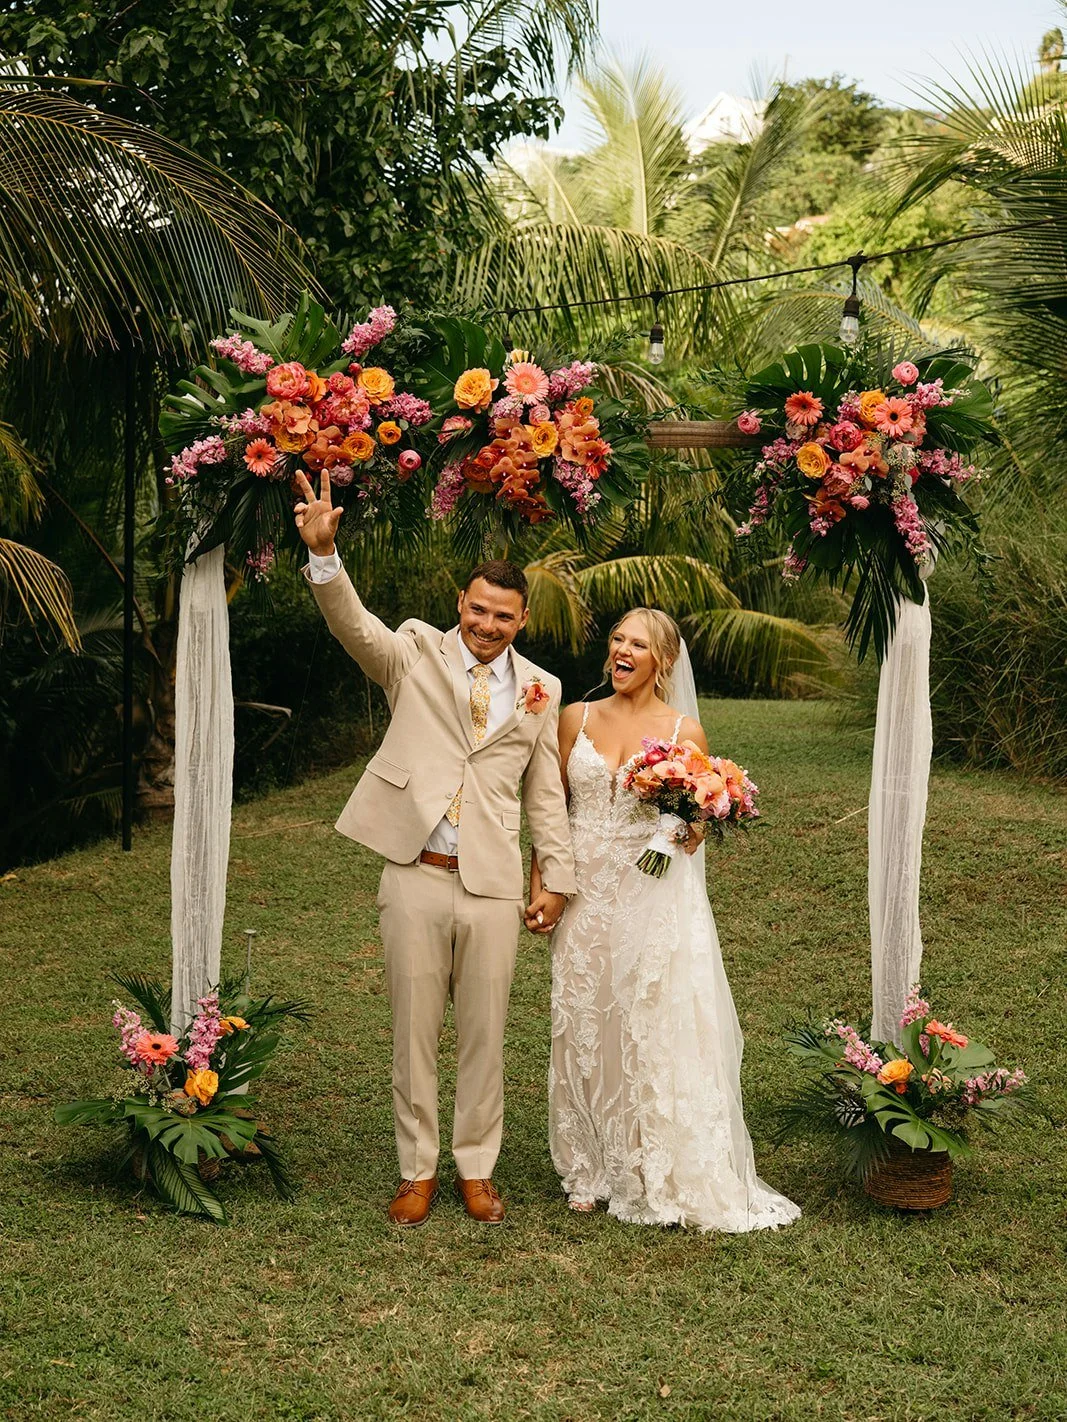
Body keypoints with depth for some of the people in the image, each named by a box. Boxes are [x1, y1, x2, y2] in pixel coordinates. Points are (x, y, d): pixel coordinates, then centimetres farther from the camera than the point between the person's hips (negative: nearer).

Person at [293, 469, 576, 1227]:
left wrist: (556, 877, 6)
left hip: (494, 886, 1)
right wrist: (323, 551, -34)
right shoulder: (418, 652, 2)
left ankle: (477, 1169, 26)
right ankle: (418, 1170, 24)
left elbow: (546, 792, 10)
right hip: (416, 879, -1)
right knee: (413, 1031, 9)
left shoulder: (540, 689, 7)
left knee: (484, 1035, 10)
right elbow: (355, 624, -16)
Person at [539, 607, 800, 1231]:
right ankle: (591, 1170, 22)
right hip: (586, 895, 3)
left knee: (657, 1032, -3)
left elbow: (693, 834, 1)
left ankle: (662, 1177, 11)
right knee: (584, 1030, 8)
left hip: (655, 899, -2)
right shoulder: (577, 718, 5)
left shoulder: (684, 731, -1)